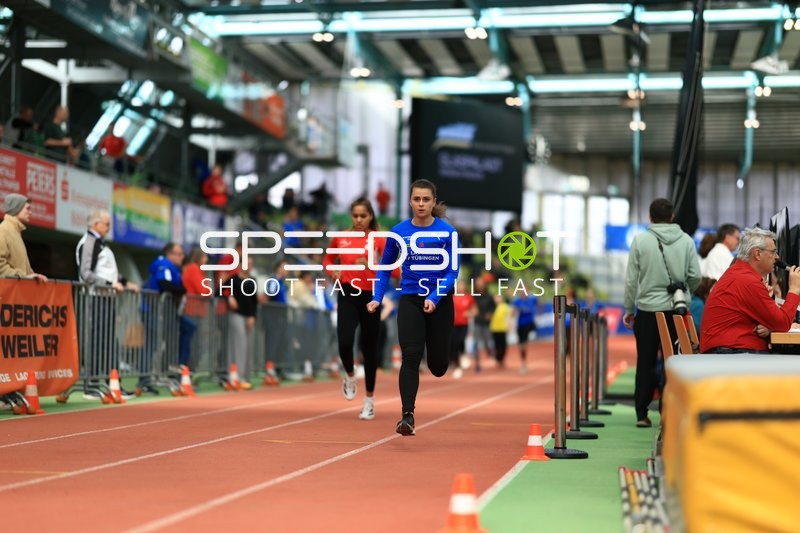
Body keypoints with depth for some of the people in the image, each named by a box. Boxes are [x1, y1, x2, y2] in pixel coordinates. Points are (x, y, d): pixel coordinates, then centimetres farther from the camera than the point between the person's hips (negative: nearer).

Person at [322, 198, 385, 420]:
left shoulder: (379, 240, -2)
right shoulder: (340, 238, 6)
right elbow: (327, 260, 22)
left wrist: (372, 264, -26)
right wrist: (332, 272, 1)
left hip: (370, 297, -1)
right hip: (348, 295, 1)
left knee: (369, 349, 5)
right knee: (345, 342, -19)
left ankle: (369, 400, 19)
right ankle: (349, 376, 15)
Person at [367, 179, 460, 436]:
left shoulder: (447, 231, -8)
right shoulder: (398, 231, -3)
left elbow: (452, 271, -8)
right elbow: (385, 267, 10)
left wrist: (434, 298, -21)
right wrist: (377, 298, -1)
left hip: (440, 301, 0)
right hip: (410, 301, 0)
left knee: (438, 367, 8)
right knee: (411, 358, -14)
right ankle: (407, 416, -14)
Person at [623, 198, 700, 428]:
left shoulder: (640, 240, -3)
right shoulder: (686, 241, -1)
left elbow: (631, 279, -3)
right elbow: (695, 276, -1)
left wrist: (629, 310, 7)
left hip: (647, 309, 0)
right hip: (676, 309, 1)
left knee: (645, 362, 8)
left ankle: (642, 413, 9)